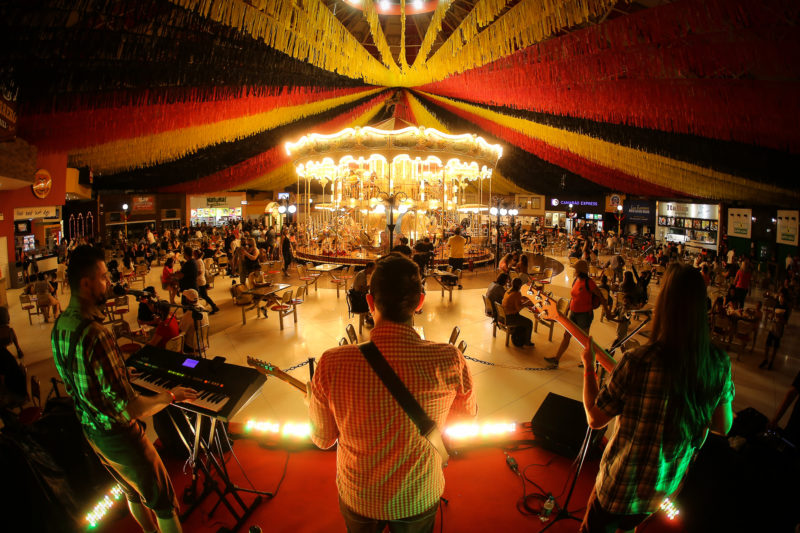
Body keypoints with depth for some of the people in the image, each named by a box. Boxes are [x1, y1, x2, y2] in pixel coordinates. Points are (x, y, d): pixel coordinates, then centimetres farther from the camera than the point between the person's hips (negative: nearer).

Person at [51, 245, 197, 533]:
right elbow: (130, 409, -32)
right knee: (164, 501, 9)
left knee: (133, 491, 30)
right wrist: (171, 396, -17)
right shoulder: (95, 335, -34)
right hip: (118, 434, -9)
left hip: (89, 429, 9)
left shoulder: (59, 326, -4)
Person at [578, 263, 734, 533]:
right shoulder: (719, 364, -15)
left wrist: (589, 367, -7)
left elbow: (595, 419, -18)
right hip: (666, 486, 5)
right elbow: (723, 426, 1)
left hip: (620, 487, -4)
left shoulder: (637, 363, -32)